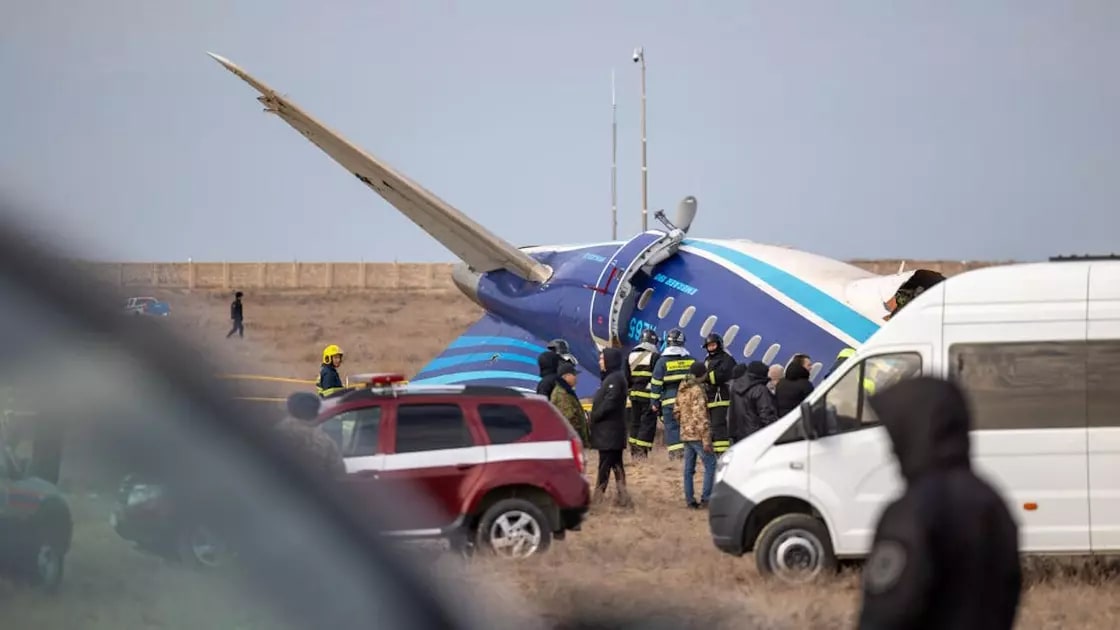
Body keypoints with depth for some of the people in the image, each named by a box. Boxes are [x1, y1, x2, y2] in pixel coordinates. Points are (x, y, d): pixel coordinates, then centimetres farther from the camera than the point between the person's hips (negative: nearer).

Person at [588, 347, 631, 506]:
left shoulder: (615, 379, -15)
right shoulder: (611, 378, 16)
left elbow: (609, 403, -22)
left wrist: (593, 417, -13)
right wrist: (594, 417, 4)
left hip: (609, 431, -10)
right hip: (613, 430, 10)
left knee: (605, 465, -6)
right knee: (616, 464, 10)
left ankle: (598, 496, -4)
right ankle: (622, 495, 11)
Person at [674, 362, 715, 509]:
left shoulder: (682, 390, 11)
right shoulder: (698, 391, -15)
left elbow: (676, 411, 18)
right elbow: (701, 417, -19)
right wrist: (706, 440, -19)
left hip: (685, 434, 9)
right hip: (697, 435, -9)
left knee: (689, 468, 11)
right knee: (711, 465, -5)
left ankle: (690, 499, 12)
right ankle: (706, 498, -9)